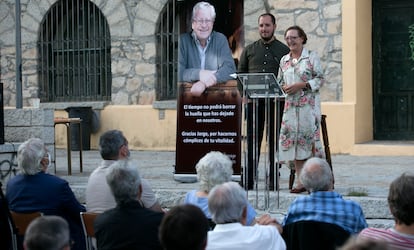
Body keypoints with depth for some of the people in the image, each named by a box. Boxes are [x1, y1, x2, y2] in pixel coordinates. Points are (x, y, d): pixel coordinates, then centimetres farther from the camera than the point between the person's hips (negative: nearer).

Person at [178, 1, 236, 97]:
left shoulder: (221, 39, 3)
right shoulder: (183, 40, 1)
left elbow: (230, 68, -10)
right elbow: (178, 72, -8)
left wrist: (204, 83, -23)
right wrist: (198, 73, -26)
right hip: (189, 94, 0)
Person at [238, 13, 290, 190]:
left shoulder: (284, 51, 9)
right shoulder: (249, 50, 14)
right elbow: (240, 74, 12)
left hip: (275, 101, -1)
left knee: (274, 140, 1)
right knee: (252, 140, 1)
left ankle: (273, 181, 6)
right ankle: (248, 181, 3)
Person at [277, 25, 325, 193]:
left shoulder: (312, 56, 0)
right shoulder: (284, 60, 15)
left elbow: (320, 79, -4)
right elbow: (279, 81, 18)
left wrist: (302, 85, -15)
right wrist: (283, 88, -5)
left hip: (309, 104, -5)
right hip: (291, 104, 5)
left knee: (309, 137, -8)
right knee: (293, 138, 0)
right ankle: (301, 181, 4)